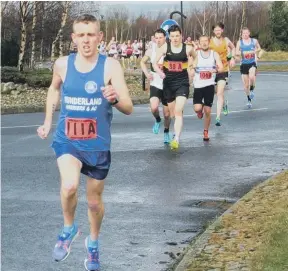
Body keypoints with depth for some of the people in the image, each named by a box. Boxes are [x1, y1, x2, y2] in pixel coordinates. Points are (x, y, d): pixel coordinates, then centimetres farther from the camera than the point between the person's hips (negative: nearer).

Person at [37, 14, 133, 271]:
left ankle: (93, 243, 45)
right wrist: (48, 122, 15)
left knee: (95, 201, 15)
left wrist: (115, 98, -41)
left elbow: (129, 108, -20)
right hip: (67, 140, 0)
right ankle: (69, 228, 1)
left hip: (98, 145, 0)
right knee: (69, 186, -28)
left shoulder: (111, 66, -15)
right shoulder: (62, 64, -6)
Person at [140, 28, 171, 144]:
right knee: (154, 107, -23)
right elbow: (142, 62, 16)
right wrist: (146, 73, 0)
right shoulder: (150, 51, -3)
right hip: (155, 84, 0)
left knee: (167, 113, 8)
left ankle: (166, 133, 32)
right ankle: (157, 120, 10)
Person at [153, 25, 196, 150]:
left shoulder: (188, 49, -5)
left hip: (182, 83, -2)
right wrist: (159, 72, -22)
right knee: (171, 111, 16)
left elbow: (197, 58, 16)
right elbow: (154, 63, -4)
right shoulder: (165, 47, -4)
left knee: (178, 111, -17)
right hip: (168, 83, 2)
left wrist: (191, 66, 2)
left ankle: (176, 139, -23)